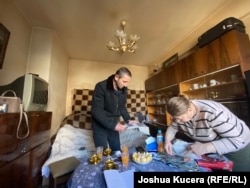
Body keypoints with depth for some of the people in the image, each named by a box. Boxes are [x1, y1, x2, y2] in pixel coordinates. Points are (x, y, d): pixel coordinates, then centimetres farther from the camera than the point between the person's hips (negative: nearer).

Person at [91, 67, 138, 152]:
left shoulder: (124, 90, -6)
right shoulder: (101, 87, -24)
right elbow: (96, 111, -25)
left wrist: (128, 120, -9)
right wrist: (113, 125, -30)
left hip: (113, 123, 5)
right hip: (100, 124, -5)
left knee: (117, 150, 13)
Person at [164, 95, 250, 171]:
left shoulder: (212, 114, -41)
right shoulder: (181, 113, -20)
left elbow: (237, 140, -35)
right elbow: (173, 127, -6)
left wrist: (205, 148, -46)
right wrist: (167, 140, -25)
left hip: (238, 146, -5)